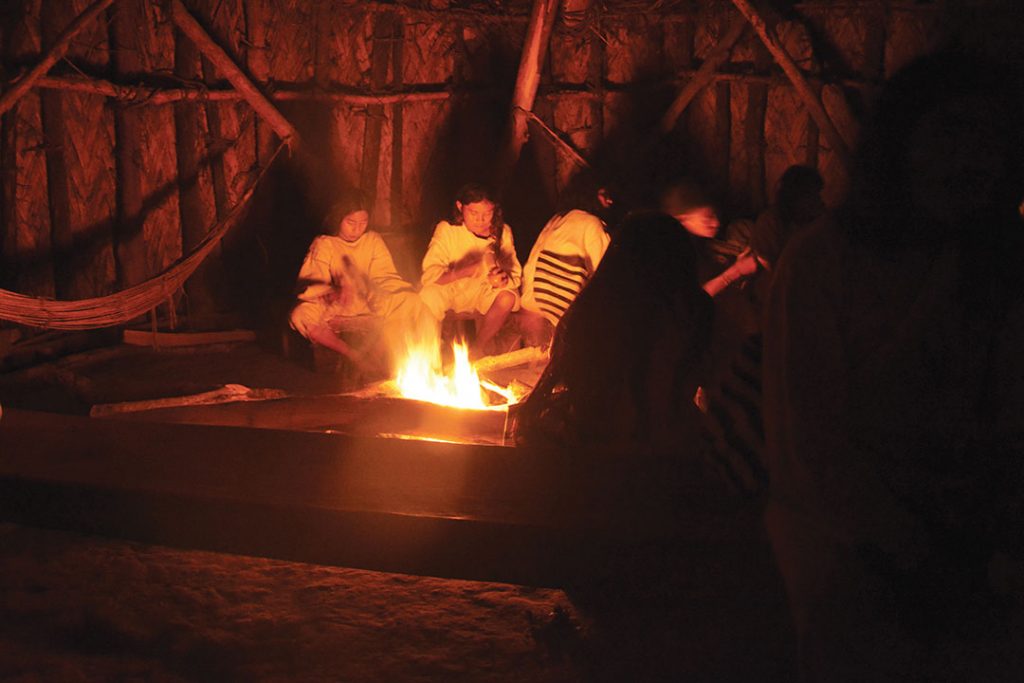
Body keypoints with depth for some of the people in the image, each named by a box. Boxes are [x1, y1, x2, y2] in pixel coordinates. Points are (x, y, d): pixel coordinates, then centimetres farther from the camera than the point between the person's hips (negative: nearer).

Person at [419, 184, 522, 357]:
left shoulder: (502, 232, -10)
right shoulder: (447, 229, -18)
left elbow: (515, 274, -12)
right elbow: (429, 274, -28)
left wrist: (503, 279, -39)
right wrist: (467, 271, -45)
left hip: (483, 291, 2)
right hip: (449, 290, -2)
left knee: (508, 297, -29)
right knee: (429, 296, -33)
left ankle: (477, 349, -6)